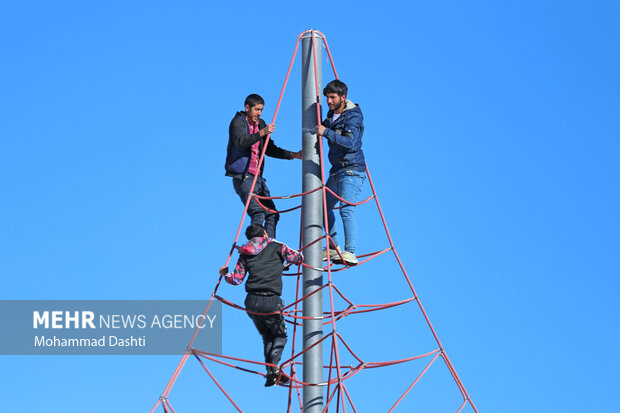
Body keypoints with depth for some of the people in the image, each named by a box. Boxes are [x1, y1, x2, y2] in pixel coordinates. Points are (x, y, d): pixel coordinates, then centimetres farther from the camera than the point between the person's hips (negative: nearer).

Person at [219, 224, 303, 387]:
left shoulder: (245, 254, 15)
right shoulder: (276, 247, 7)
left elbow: (236, 279, 11)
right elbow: (298, 258, 7)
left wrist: (225, 274, 32)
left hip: (252, 302, 3)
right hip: (270, 301, -3)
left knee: (267, 337, 20)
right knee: (280, 335, 15)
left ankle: (271, 373, 6)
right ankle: (273, 366, -10)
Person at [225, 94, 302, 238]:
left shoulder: (260, 123, 20)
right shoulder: (238, 122, -3)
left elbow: (270, 149, 23)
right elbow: (241, 142, -23)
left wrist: (293, 155, 13)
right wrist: (261, 133, -35)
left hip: (257, 177, 8)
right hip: (242, 176, -8)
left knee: (272, 213, 1)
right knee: (257, 212, -22)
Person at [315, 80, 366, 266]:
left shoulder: (353, 116, -13)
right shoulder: (331, 115, 12)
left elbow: (349, 142, -27)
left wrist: (326, 132, -28)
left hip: (352, 170, -10)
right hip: (336, 171, 10)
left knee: (346, 209, -20)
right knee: (325, 206, 14)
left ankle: (350, 253, -25)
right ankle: (333, 249, 23)